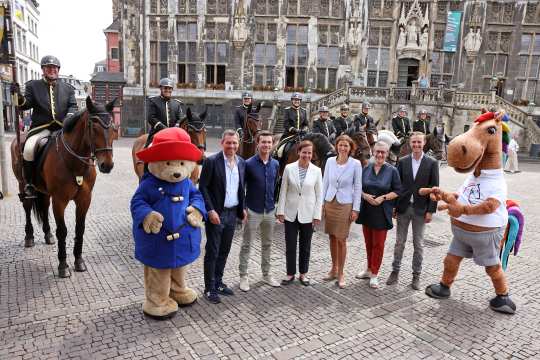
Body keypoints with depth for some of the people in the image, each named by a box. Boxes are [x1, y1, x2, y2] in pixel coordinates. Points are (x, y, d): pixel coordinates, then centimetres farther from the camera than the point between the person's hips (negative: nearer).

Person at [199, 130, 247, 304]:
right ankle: (209, 288, 17)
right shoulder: (211, 161, -12)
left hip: (232, 213, 6)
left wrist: (242, 208, 9)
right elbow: (203, 187, -13)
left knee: (224, 251, 16)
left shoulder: (241, 162, 6)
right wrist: (211, 210, -18)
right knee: (212, 252, 4)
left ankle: (218, 283, 31)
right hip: (216, 214, -6)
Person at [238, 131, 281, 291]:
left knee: (267, 244, 15)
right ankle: (243, 276, 16)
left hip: (270, 211, 5)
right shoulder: (249, 164, -11)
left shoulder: (275, 164, 4)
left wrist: (275, 205, 12)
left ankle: (266, 274, 28)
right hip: (253, 211, -5)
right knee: (246, 245, 4)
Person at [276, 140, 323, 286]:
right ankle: (290, 274, 23)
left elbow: (319, 195, 0)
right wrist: (281, 211, -3)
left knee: (305, 246, 13)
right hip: (291, 213, 0)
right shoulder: (289, 168, -4)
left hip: (307, 215, 0)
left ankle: (303, 273, 29)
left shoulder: (316, 171, -3)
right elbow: (283, 191, 0)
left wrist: (317, 215, -3)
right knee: (290, 246, 7)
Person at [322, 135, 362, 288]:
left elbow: (358, 187, -3)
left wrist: (355, 209, -5)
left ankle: (340, 273, 16)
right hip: (329, 203, 3)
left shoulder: (356, 164, -7)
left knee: (341, 240, 2)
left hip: (345, 205, -3)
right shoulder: (330, 161, 1)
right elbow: (325, 183, 7)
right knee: (332, 238, 11)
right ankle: (333, 269, 26)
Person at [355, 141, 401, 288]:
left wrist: (383, 197, -16)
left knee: (378, 244, 4)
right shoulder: (366, 168, 4)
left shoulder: (392, 170, -4)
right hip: (366, 210, 3)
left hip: (382, 212, -3)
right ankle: (369, 269, 29)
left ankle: (374, 274, 15)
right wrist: (365, 195, -11)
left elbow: (397, 191, -3)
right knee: (368, 242, 13)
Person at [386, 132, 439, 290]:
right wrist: (394, 206, 0)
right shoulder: (402, 161, 3)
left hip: (420, 209, -1)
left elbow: (434, 188, -3)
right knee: (399, 242, 9)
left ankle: (416, 275, 20)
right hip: (403, 207, 1)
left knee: (418, 244, 8)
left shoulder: (432, 163, -2)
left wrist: (430, 210, -7)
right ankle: (395, 271, 21)